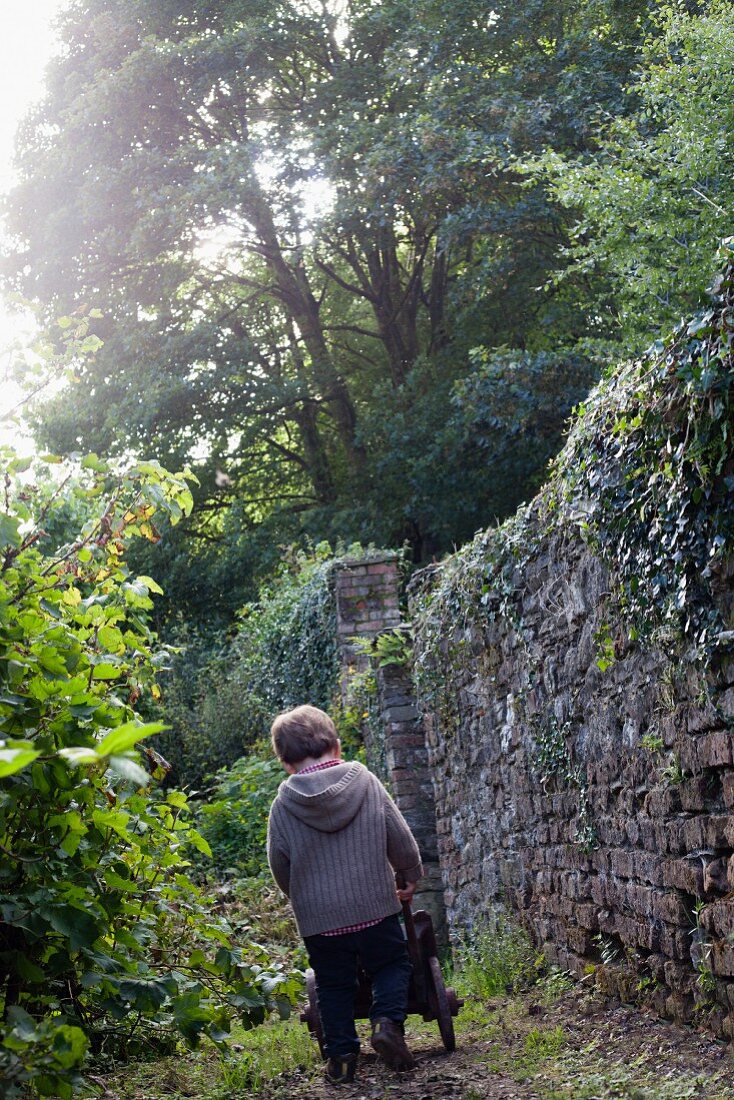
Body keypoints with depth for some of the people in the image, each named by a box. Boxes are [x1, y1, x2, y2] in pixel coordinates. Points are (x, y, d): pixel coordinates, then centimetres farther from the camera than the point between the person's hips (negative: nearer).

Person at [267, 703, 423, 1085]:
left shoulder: (284, 804, -5)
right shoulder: (366, 783, -3)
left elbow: (279, 865, 3)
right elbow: (401, 838, 1)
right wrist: (410, 876, 19)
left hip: (318, 918, 0)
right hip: (374, 907, 0)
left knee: (333, 985, 15)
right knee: (392, 965, 17)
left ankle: (340, 1055, 8)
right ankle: (387, 1021, -6)